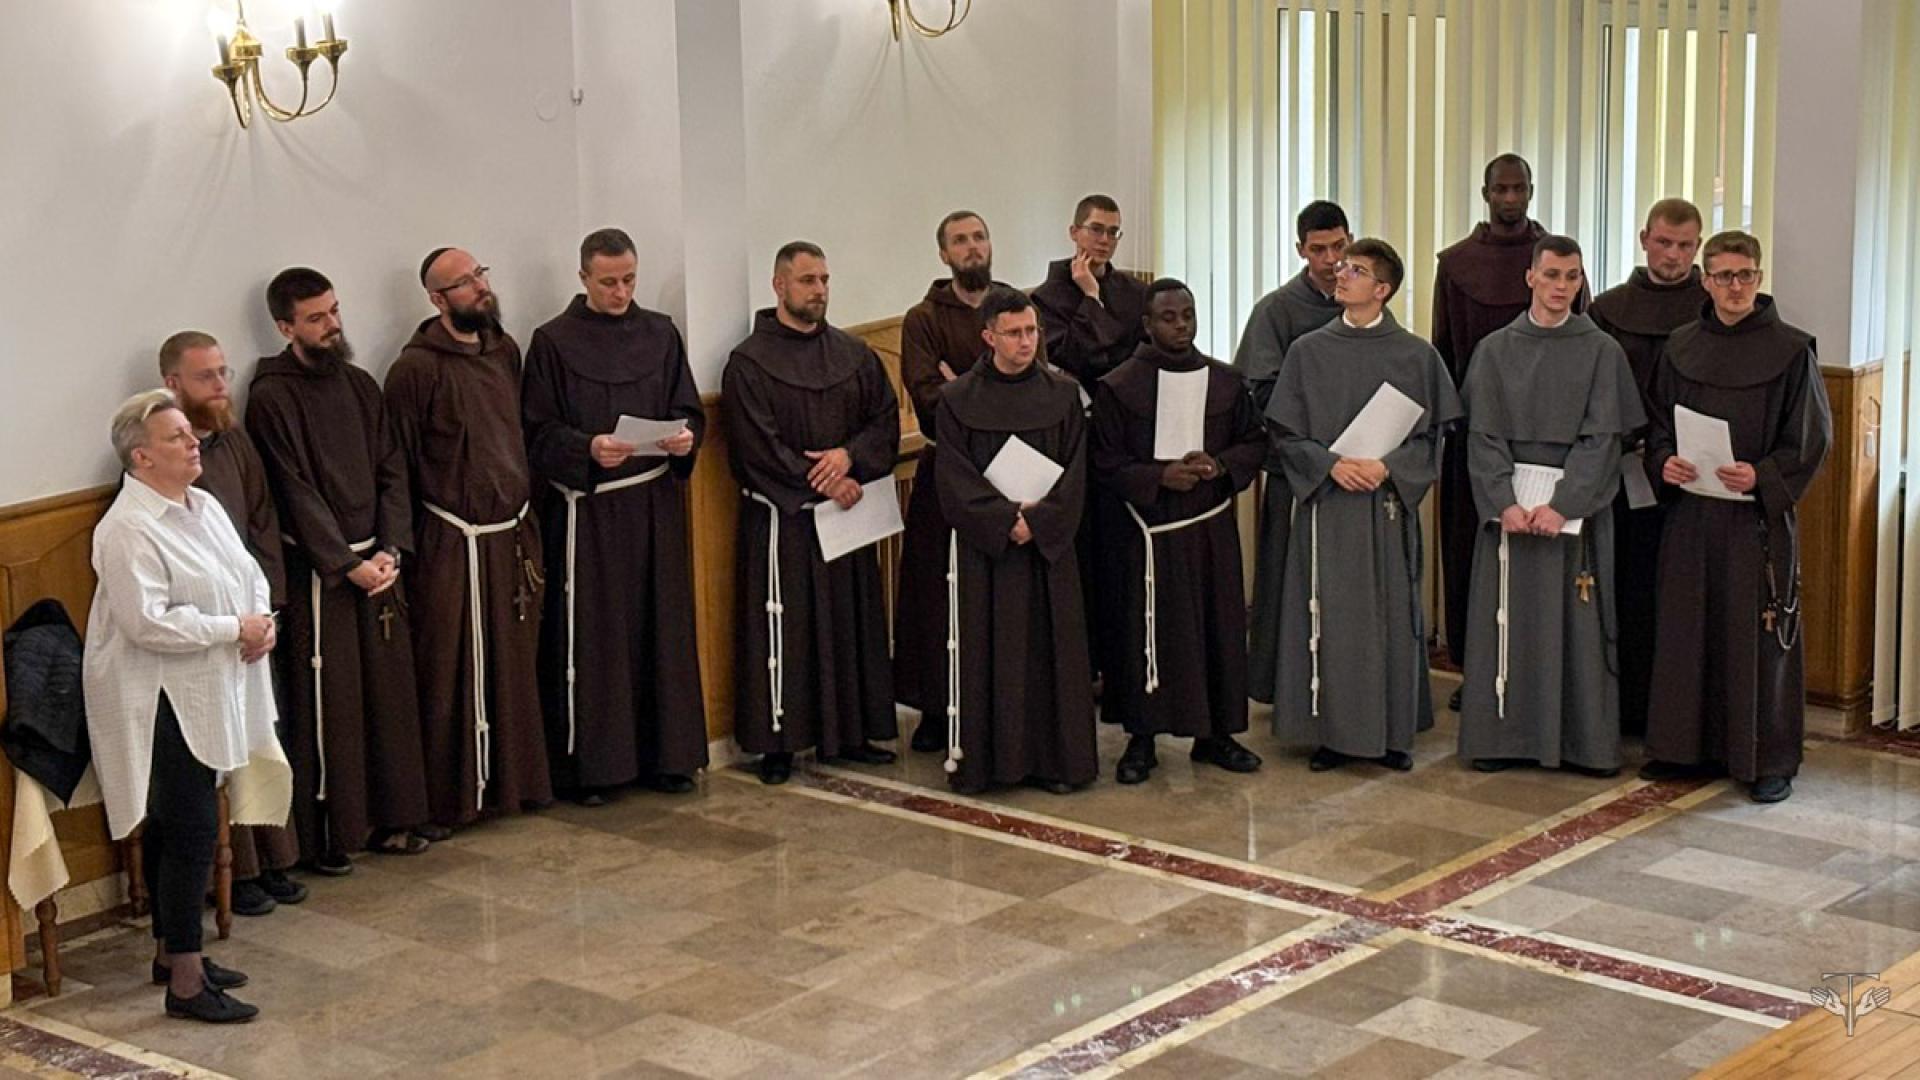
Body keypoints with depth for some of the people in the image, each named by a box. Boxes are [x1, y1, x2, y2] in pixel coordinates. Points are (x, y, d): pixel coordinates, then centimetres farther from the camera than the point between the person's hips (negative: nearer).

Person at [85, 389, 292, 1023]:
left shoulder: (205, 508, 10)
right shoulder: (128, 529, -19)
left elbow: (248, 574, 17)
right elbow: (147, 621, -25)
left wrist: (262, 623, -4)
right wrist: (235, 628, -18)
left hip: (210, 696, 9)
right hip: (161, 703, -9)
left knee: (169, 827, 18)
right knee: (191, 830, -8)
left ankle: (170, 952, 29)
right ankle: (184, 982, -3)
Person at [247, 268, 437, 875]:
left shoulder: (359, 385, 11)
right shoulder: (272, 397, -9)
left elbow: (391, 471, 9)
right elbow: (296, 493, -13)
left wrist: (391, 551, -4)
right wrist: (349, 564, -15)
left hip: (376, 560, 6)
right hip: (318, 569, -6)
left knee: (391, 692, 10)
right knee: (327, 702, -3)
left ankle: (391, 818, 20)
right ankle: (325, 836, 5)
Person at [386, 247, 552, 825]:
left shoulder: (505, 350, 8)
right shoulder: (416, 368, -12)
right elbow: (400, 465, -8)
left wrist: (527, 525, 14)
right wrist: (410, 545, -6)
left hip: (512, 536, 6)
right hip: (453, 544, -6)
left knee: (515, 667, 13)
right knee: (452, 674, -1)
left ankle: (515, 780, 25)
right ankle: (451, 795, 9)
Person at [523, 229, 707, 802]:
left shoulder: (661, 335, 9)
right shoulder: (553, 342, -3)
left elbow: (689, 410, 11)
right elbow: (537, 431, -5)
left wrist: (685, 437, -11)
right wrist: (587, 450, -21)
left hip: (656, 505, 4)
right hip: (586, 510, -4)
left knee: (661, 628, 8)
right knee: (591, 636, -2)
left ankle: (665, 755, 17)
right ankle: (589, 763, 5)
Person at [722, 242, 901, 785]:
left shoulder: (854, 354, 10)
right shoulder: (749, 363, -5)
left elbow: (886, 419, 5)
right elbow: (759, 446, -12)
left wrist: (850, 456, -15)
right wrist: (824, 484, -15)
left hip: (847, 513, 5)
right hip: (782, 520, -5)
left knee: (851, 622, 9)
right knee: (784, 625, -3)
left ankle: (849, 733, 18)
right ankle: (777, 741, 4)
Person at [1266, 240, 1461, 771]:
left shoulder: (1416, 355, 2)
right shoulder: (1308, 352, 4)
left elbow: (1431, 431, 2)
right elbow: (1286, 432, 3)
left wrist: (1387, 466, -14)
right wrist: (1331, 464, -13)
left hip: (1389, 503, 0)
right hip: (1326, 502, 1)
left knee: (1390, 616, 3)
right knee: (1329, 618, 1)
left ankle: (1391, 732, 13)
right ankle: (1331, 731, 10)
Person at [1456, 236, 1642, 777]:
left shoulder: (1602, 352, 2)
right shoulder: (1495, 350, 5)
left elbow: (1602, 437, -4)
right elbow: (1483, 435, 1)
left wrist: (1562, 505, -15)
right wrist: (1504, 503, -12)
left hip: (1576, 503, -1)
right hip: (1509, 499, 1)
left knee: (1575, 622, 0)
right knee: (1508, 619, 2)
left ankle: (1581, 739, 7)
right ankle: (1503, 734, 9)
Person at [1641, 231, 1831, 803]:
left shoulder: (1791, 349, -4)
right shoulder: (1681, 347, 8)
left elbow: (1812, 438, -4)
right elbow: (1658, 423, 14)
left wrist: (1763, 476, -18)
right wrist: (1664, 461, -6)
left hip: (1759, 515, -4)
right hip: (1690, 511, 4)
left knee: (1759, 632, -1)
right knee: (1687, 627, 8)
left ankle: (1770, 760, 8)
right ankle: (1689, 745, 19)